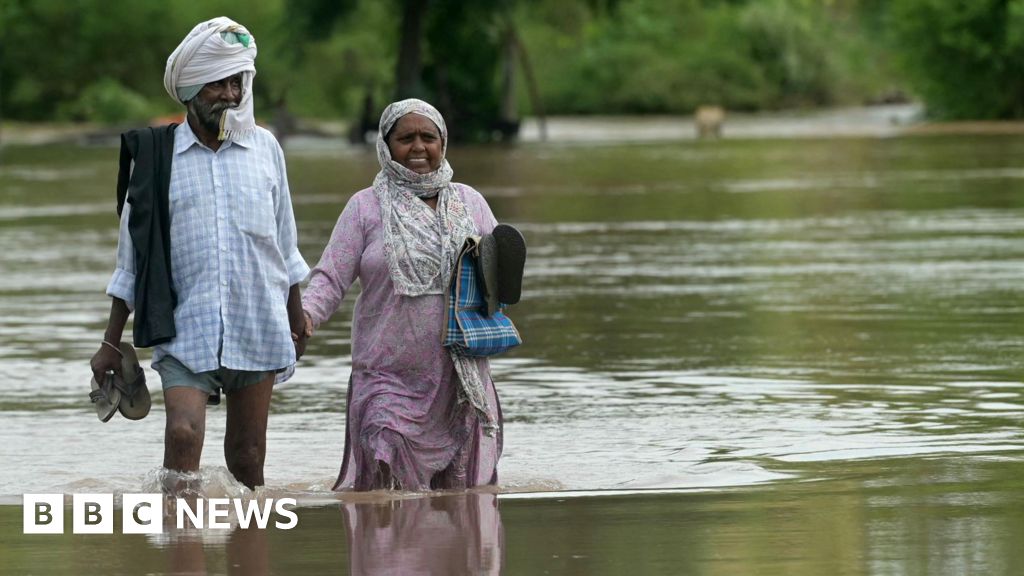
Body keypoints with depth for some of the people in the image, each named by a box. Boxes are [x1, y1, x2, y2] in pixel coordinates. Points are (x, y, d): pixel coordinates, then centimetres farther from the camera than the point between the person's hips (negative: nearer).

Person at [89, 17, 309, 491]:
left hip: (256, 328, 2)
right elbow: (132, 258, 8)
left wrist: (296, 317, 19)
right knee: (183, 433, -22)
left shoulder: (265, 149, 7)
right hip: (185, 331, -2)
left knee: (247, 457, 3)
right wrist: (111, 342, 7)